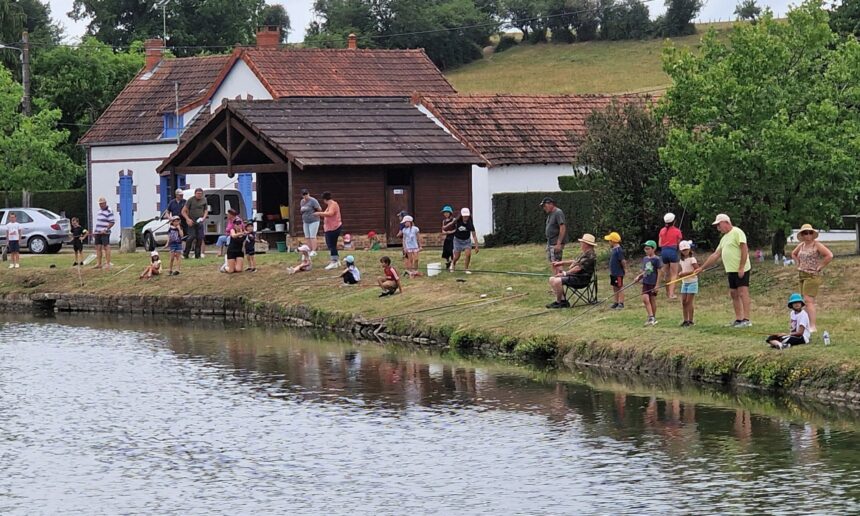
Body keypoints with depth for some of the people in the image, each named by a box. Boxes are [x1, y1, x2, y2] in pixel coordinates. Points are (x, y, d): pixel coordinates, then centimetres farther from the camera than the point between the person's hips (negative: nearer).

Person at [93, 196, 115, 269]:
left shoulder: (109, 211, -9)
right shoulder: (99, 211, 18)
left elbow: (112, 222, -14)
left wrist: (106, 229, -19)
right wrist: (94, 231, 20)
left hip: (105, 233, -8)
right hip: (97, 233, 8)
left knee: (106, 247, -7)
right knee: (98, 248, 8)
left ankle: (108, 263, -6)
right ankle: (98, 263, 13)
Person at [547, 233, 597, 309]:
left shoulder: (590, 255, -17)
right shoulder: (585, 254, 18)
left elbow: (578, 268, -22)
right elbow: (575, 262, 30)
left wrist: (565, 273, -17)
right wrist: (561, 263, 25)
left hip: (581, 279, -11)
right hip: (574, 276, 11)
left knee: (557, 281, -26)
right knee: (552, 279, 5)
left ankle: (558, 302, -10)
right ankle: (562, 300, 0)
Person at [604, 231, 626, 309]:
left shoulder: (619, 250, -20)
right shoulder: (612, 250, 9)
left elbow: (623, 260, -20)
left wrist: (625, 269, -10)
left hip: (618, 273, -9)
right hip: (613, 273, 9)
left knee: (620, 288, -1)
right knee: (615, 288, 15)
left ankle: (621, 303, 5)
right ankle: (616, 303, 23)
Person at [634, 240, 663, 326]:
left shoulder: (657, 259, -9)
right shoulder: (645, 259, 10)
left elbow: (659, 273, -9)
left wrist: (657, 285, -13)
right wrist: (639, 277, 1)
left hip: (653, 283, -5)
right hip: (645, 282, 5)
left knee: (652, 300, 4)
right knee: (645, 299, -7)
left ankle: (654, 318, 14)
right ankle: (651, 317, -4)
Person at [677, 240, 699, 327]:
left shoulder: (692, 259, -11)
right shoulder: (681, 260, 11)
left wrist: (685, 273, -21)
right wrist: (680, 274, -3)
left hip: (692, 282, -7)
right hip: (684, 282, 7)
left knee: (689, 302, -9)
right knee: (683, 302, 4)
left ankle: (690, 320, -5)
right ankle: (685, 320, 9)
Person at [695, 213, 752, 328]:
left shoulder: (737, 232, -9)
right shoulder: (724, 238, 19)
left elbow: (744, 250, -17)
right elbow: (715, 255, 23)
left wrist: (741, 268, -21)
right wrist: (702, 268, 21)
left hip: (741, 270, -9)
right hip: (731, 271, 9)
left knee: (743, 293, -11)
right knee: (734, 295, 8)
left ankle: (746, 320, -14)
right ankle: (738, 319, 11)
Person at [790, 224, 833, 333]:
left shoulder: (817, 245, -10)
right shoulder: (801, 245, 12)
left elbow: (829, 255, -20)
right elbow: (793, 254, 32)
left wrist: (820, 266, -15)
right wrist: (798, 264, 17)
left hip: (812, 276, -8)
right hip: (802, 275, 8)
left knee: (808, 300, -15)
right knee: (806, 301, 10)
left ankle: (812, 326, -17)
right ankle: (808, 324, 16)